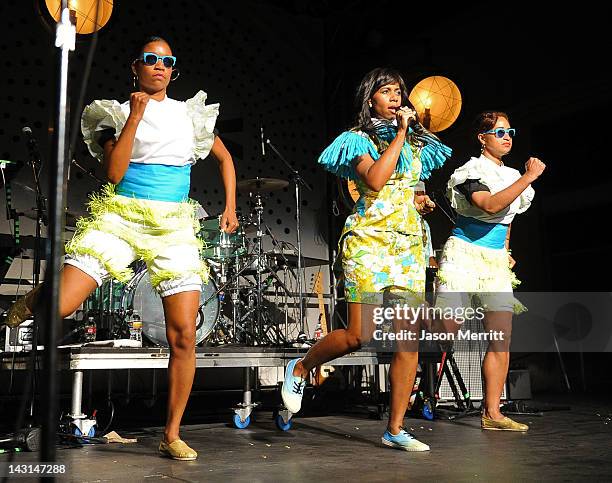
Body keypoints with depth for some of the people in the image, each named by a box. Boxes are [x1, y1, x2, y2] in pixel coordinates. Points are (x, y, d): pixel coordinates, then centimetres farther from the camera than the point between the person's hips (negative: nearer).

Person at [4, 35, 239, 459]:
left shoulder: (191, 113, 13)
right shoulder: (118, 112, 7)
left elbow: (224, 158, 24)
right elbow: (114, 173, -7)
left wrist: (230, 208, 13)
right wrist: (135, 116, -9)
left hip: (174, 225, 2)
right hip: (120, 217, -1)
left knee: (184, 335, -9)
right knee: (58, 306, -18)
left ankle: (172, 435, 6)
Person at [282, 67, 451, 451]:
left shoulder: (415, 143, 19)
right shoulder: (359, 139, 1)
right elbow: (374, 180, -18)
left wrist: (419, 202, 12)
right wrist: (399, 134, -11)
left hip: (409, 243, 6)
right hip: (369, 240, -6)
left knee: (409, 338, -1)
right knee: (360, 335, -12)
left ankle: (396, 429, 7)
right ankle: (300, 369, 16)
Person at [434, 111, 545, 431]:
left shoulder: (511, 175, 18)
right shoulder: (471, 170, -4)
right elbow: (490, 205, -23)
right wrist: (528, 177, -19)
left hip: (496, 262, 7)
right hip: (464, 254, -6)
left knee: (502, 339, -3)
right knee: (444, 332, -10)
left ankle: (491, 413, 3)